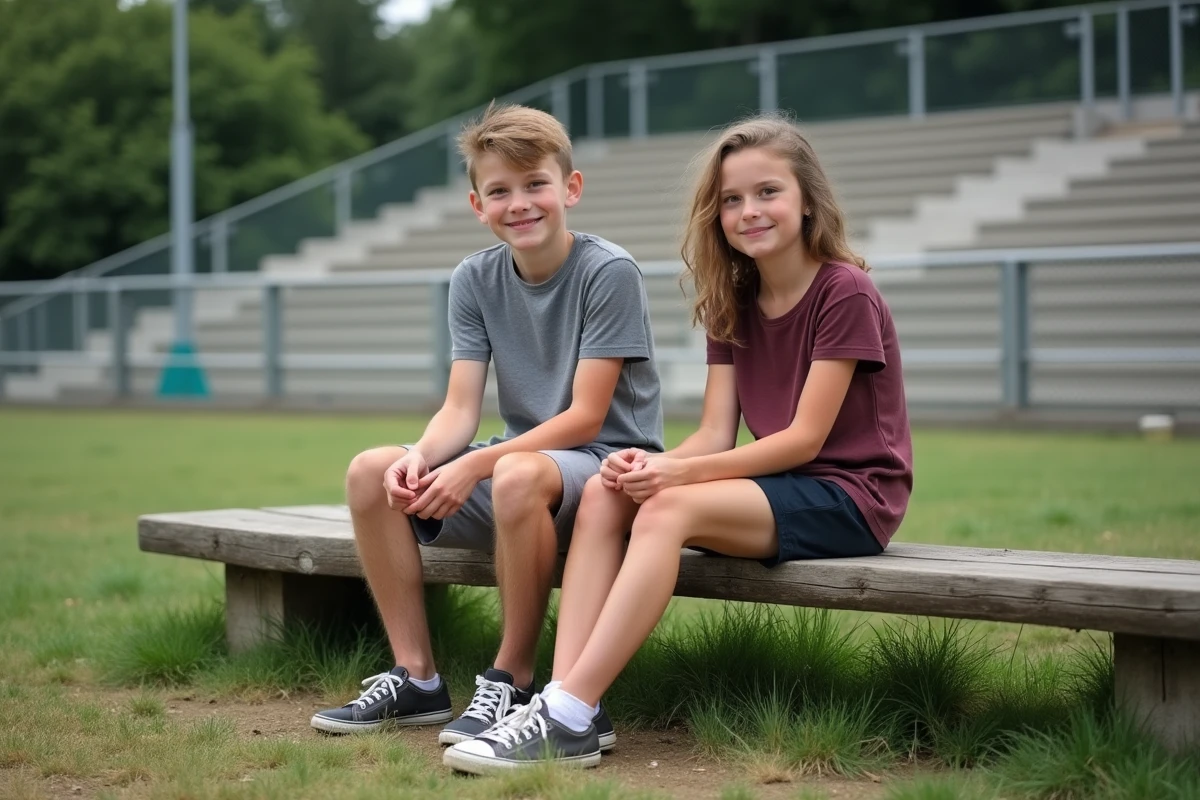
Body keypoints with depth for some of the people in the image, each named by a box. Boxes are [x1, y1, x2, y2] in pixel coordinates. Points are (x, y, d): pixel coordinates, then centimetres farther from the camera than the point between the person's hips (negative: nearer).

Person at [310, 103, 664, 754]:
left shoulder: (609, 273, -15)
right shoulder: (475, 280, 3)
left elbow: (585, 418, -18)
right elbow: (460, 408, -2)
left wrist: (473, 467, -26)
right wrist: (421, 457, -26)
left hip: (610, 462, -6)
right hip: (524, 453, 7)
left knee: (518, 474, -38)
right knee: (372, 472, -11)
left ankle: (511, 679, -20)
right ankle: (416, 677, -4)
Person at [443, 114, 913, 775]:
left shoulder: (846, 294, -11)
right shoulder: (733, 304, 11)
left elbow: (805, 437, -16)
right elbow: (715, 434, 3)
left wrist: (679, 473, -23)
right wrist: (652, 465, -19)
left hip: (848, 494, -7)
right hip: (777, 487, 7)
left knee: (669, 509, -30)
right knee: (605, 491, -15)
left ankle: (569, 717, -33)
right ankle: (564, 703, -28)